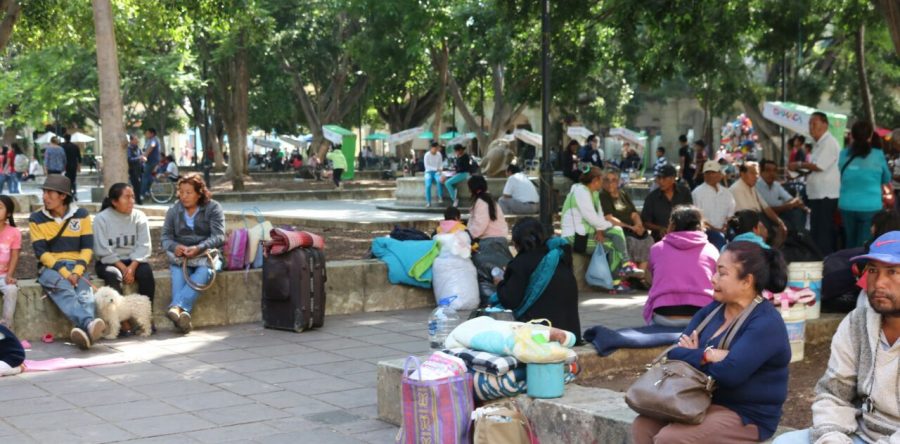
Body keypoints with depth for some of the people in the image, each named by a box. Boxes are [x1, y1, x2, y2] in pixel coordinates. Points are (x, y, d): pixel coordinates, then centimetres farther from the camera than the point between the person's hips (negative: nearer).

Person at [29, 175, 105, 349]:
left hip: (76, 267, 2)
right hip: (50, 268, -2)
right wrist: (64, 272, -18)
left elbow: (87, 248, 3)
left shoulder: (81, 215, 7)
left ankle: (86, 331, -58)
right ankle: (89, 324, -60)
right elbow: (41, 252, -4)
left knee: (84, 294, -31)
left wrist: (77, 272, -14)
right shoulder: (36, 219, 3)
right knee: (64, 290, -36)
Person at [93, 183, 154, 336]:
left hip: (133, 261, 3)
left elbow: (143, 247, -5)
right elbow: (104, 251, -11)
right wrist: (123, 268, -20)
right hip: (109, 262, -2)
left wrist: (131, 267, -20)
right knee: (113, 275, -34)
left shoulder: (139, 217, 2)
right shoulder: (102, 219, -6)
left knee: (146, 272, -28)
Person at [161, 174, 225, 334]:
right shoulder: (173, 210, 14)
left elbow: (218, 237, -8)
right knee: (178, 273, -33)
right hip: (181, 256, 2)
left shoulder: (213, 208, 3)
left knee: (203, 272, -36)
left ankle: (177, 307, -51)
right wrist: (175, 247, -17)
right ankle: (183, 313, -52)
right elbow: (166, 237, 8)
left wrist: (198, 248, -25)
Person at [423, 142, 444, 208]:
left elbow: (441, 164, 7)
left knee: (439, 180, -35)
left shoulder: (439, 154, 2)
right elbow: (427, 166, -13)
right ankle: (428, 202, -24)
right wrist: (436, 169, -22)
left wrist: (440, 169, -15)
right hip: (429, 172, -2)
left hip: (437, 172, 2)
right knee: (428, 185, -30)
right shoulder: (427, 155, -8)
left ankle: (440, 197, -24)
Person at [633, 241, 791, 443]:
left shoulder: (766, 323, -17)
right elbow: (675, 353, 0)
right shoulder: (712, 310, 8)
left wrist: (693, 356, -10)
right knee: (643, 425, -7)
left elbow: (728, 373, -29)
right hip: (704, 402, 8)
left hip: (746, 416, -8)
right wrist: (705, 356, -20)